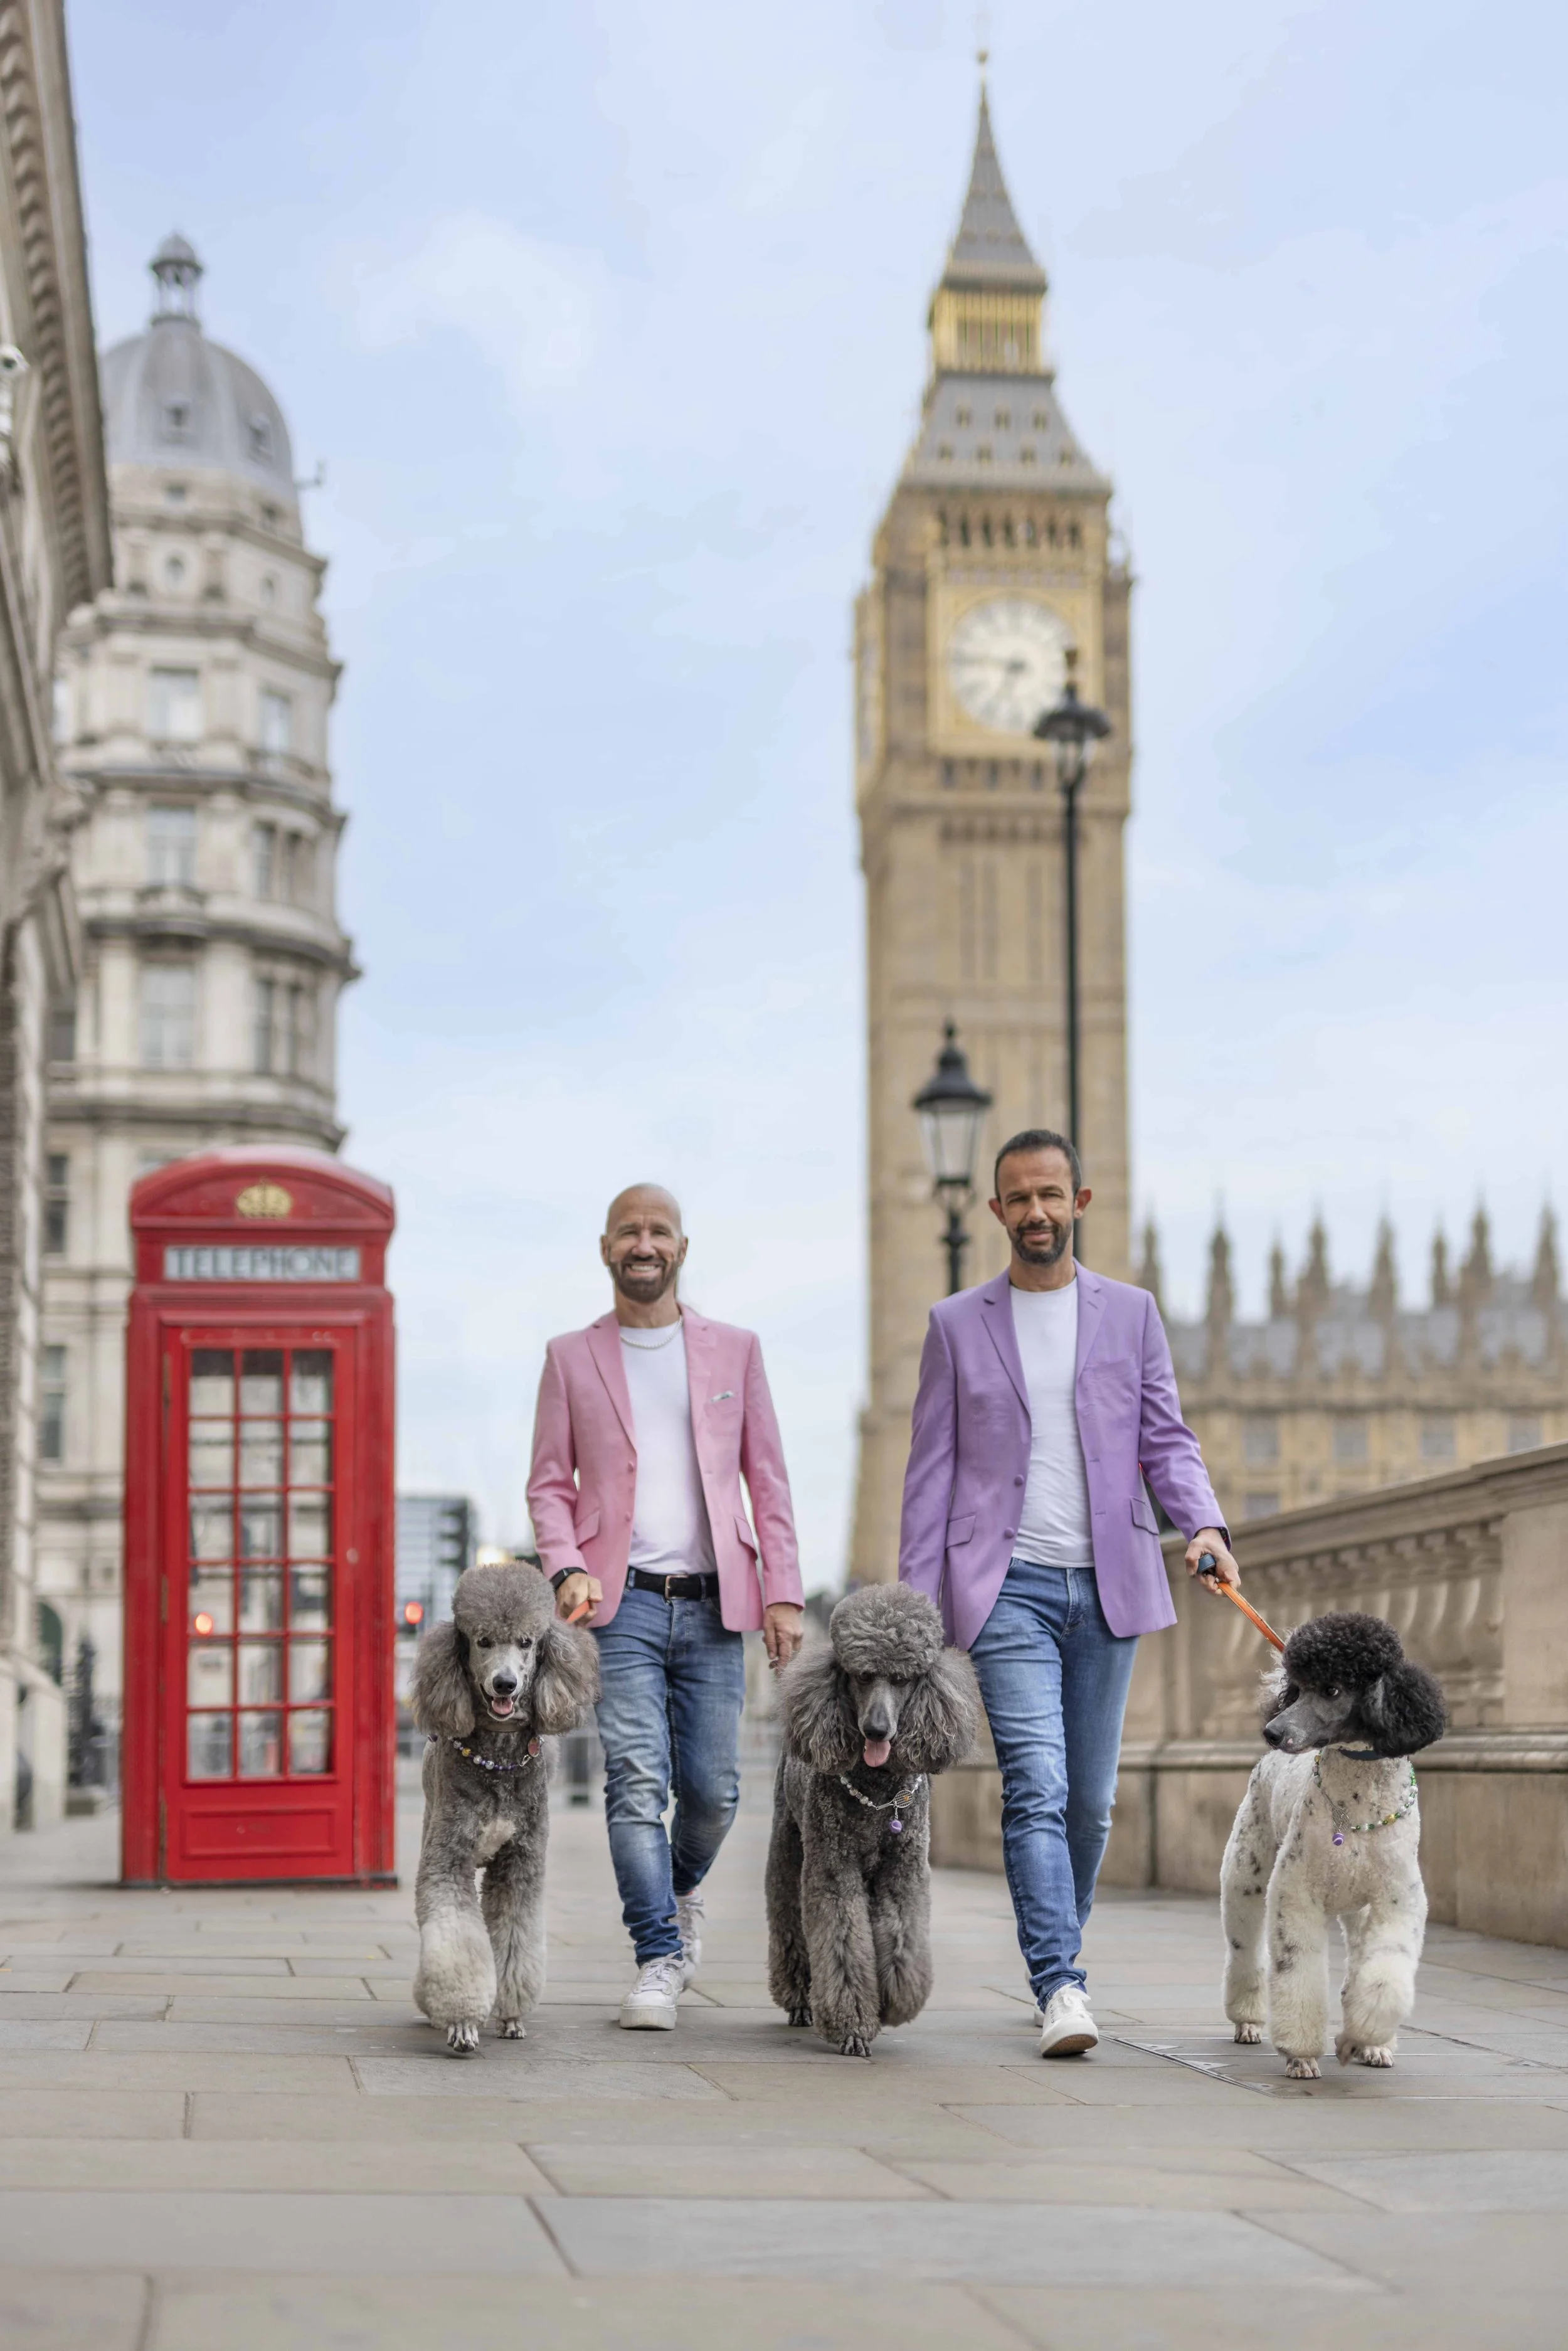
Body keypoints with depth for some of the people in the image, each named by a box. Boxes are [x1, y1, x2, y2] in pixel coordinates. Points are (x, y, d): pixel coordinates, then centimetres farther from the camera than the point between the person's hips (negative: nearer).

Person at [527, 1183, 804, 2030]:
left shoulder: (734, 1351, 11)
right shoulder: (571, 1357, 9)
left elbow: (767, 1478, 10)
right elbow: (550, 1484, 7)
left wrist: (783, 1590, 1)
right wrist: (566, 1569, -10)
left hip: (711, 1604, 1)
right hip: (620, 1602, -1)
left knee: (712, 1790, 4)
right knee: (636, 1781, -11)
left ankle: (682, 1891, 34)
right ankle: (659, 1959, -5)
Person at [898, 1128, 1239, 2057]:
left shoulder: (1132, 1312, 11)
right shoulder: (958, 1325, 8)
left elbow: (1167, 1440, 8)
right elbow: (932, 1469, 8)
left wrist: (1205, 1525, -12)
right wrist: (916, 1601, 1)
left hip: (1108, 1586, 2)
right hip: (1008, 1587, -2)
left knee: (1090, 1801, 7)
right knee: (1036, 1787, -16)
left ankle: (1056, 1955, 25)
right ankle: (1062, 1987, -19)